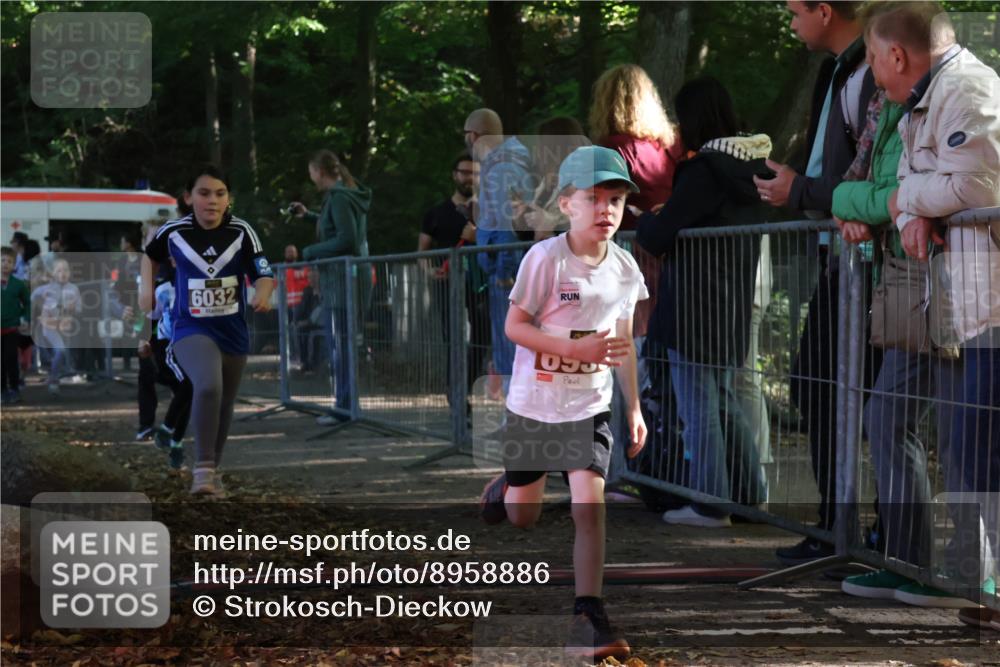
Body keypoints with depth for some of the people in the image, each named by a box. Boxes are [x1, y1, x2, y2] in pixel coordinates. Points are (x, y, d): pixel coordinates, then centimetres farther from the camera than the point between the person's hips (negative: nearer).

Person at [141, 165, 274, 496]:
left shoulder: (241, 231, -9)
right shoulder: (173, 232, -8)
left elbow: (264, 275, -11)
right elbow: (150, 254, 15)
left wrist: (262, 294, -31)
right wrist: (147, 288, 4)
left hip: (233, 332, 3)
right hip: (192, 330, -3)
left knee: (224, 405, 17)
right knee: (208, 386, -31)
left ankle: (213, 468, 40)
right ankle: (203, 468, -25)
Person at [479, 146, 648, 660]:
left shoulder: (625, 269, -3)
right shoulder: (545, 258, -18)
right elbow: (514, 326, -17)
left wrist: (634, 408, 10)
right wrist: (578, 349, -28)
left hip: (590, 408, 2)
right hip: (533, 405, -2)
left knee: (590, 505, -15)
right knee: (522, 518, 14)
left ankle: (587, 618, -9)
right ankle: (504, 487, 51)